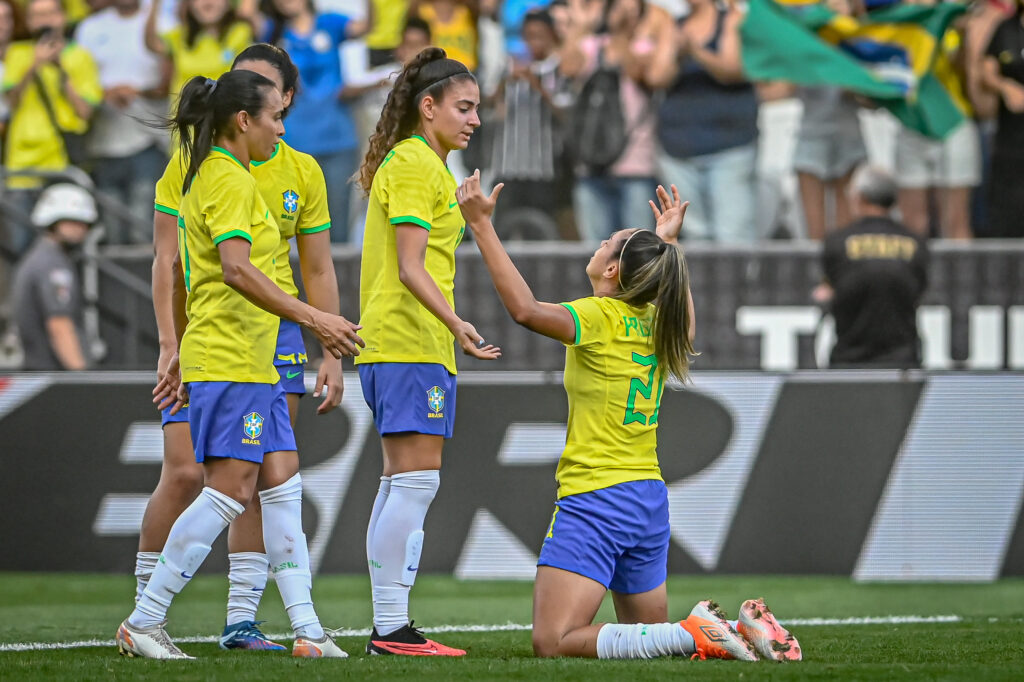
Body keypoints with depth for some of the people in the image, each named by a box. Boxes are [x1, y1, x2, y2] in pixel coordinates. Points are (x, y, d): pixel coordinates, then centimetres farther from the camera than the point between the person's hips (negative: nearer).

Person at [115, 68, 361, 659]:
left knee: (283, 485, 7)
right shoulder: (230, 180, -13)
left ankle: (307, 628, 5)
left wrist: (184, 357, 28)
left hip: (253, 364, 11)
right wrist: (313, 318, -28)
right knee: (229, 492, -9)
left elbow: (183, 276, 23)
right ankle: (143, 623, -6)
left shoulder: (207, 177, 18)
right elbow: (236, 269, -26)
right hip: (232, 361, -11)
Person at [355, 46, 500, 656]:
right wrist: (455, 322, -29)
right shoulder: (414, 164, -11)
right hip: (409, 344, -11)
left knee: (403, 485, 9)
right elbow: (411, 267, -19)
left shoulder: (427, 165, 21)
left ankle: (388, 626, 11)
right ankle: (392, 628, -13)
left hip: (410, 343, 11)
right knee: (416, 482, -12)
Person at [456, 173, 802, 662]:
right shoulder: (657, 323, 9)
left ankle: (695, 635, -23)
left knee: (553, 643, -13)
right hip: (649, 500, 8)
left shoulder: (600, 318, -13)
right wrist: (669, 243, 41)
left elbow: (525, 309, -30)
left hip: (594, 498, -8)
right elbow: (686, 320, 36)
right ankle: (740, 630, -2)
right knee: (648, 636, 23)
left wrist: (482, 225, -28)